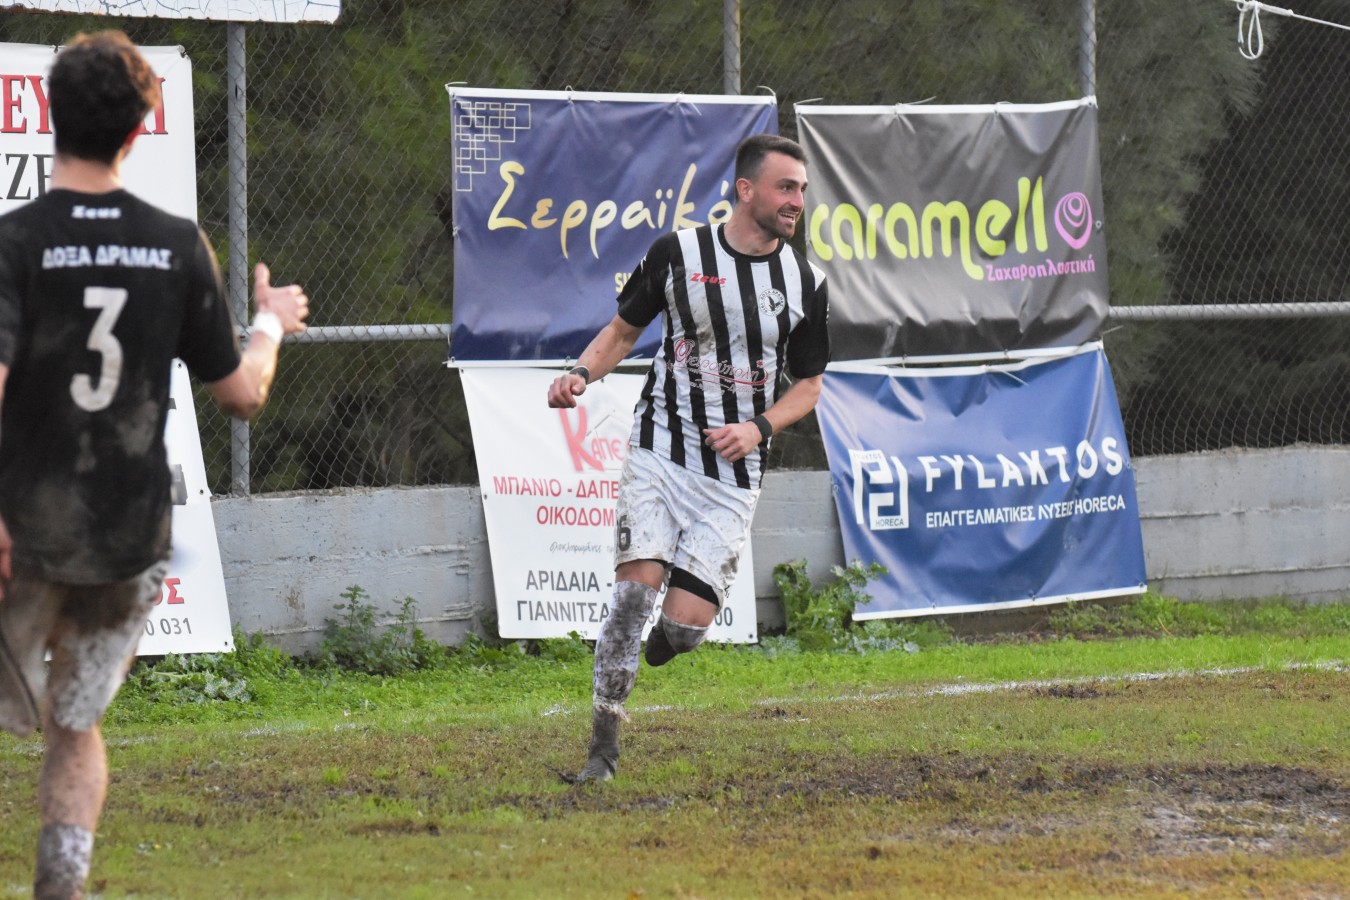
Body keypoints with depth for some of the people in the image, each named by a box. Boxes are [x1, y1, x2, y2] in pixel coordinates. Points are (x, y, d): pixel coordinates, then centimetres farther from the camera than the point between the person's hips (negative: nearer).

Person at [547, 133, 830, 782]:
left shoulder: (806, 285, 3)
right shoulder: (677, 253, -1)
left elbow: (808, 384, 12)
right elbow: (624, 329, 12)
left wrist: (759, 427, -7)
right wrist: (581, 373, -8)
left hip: (733, 477, 1)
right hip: (658, 453, -1)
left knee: (685, 624, -9)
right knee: (637, 587, -17)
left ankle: (635, 660, 28)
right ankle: (604, 741, -7)